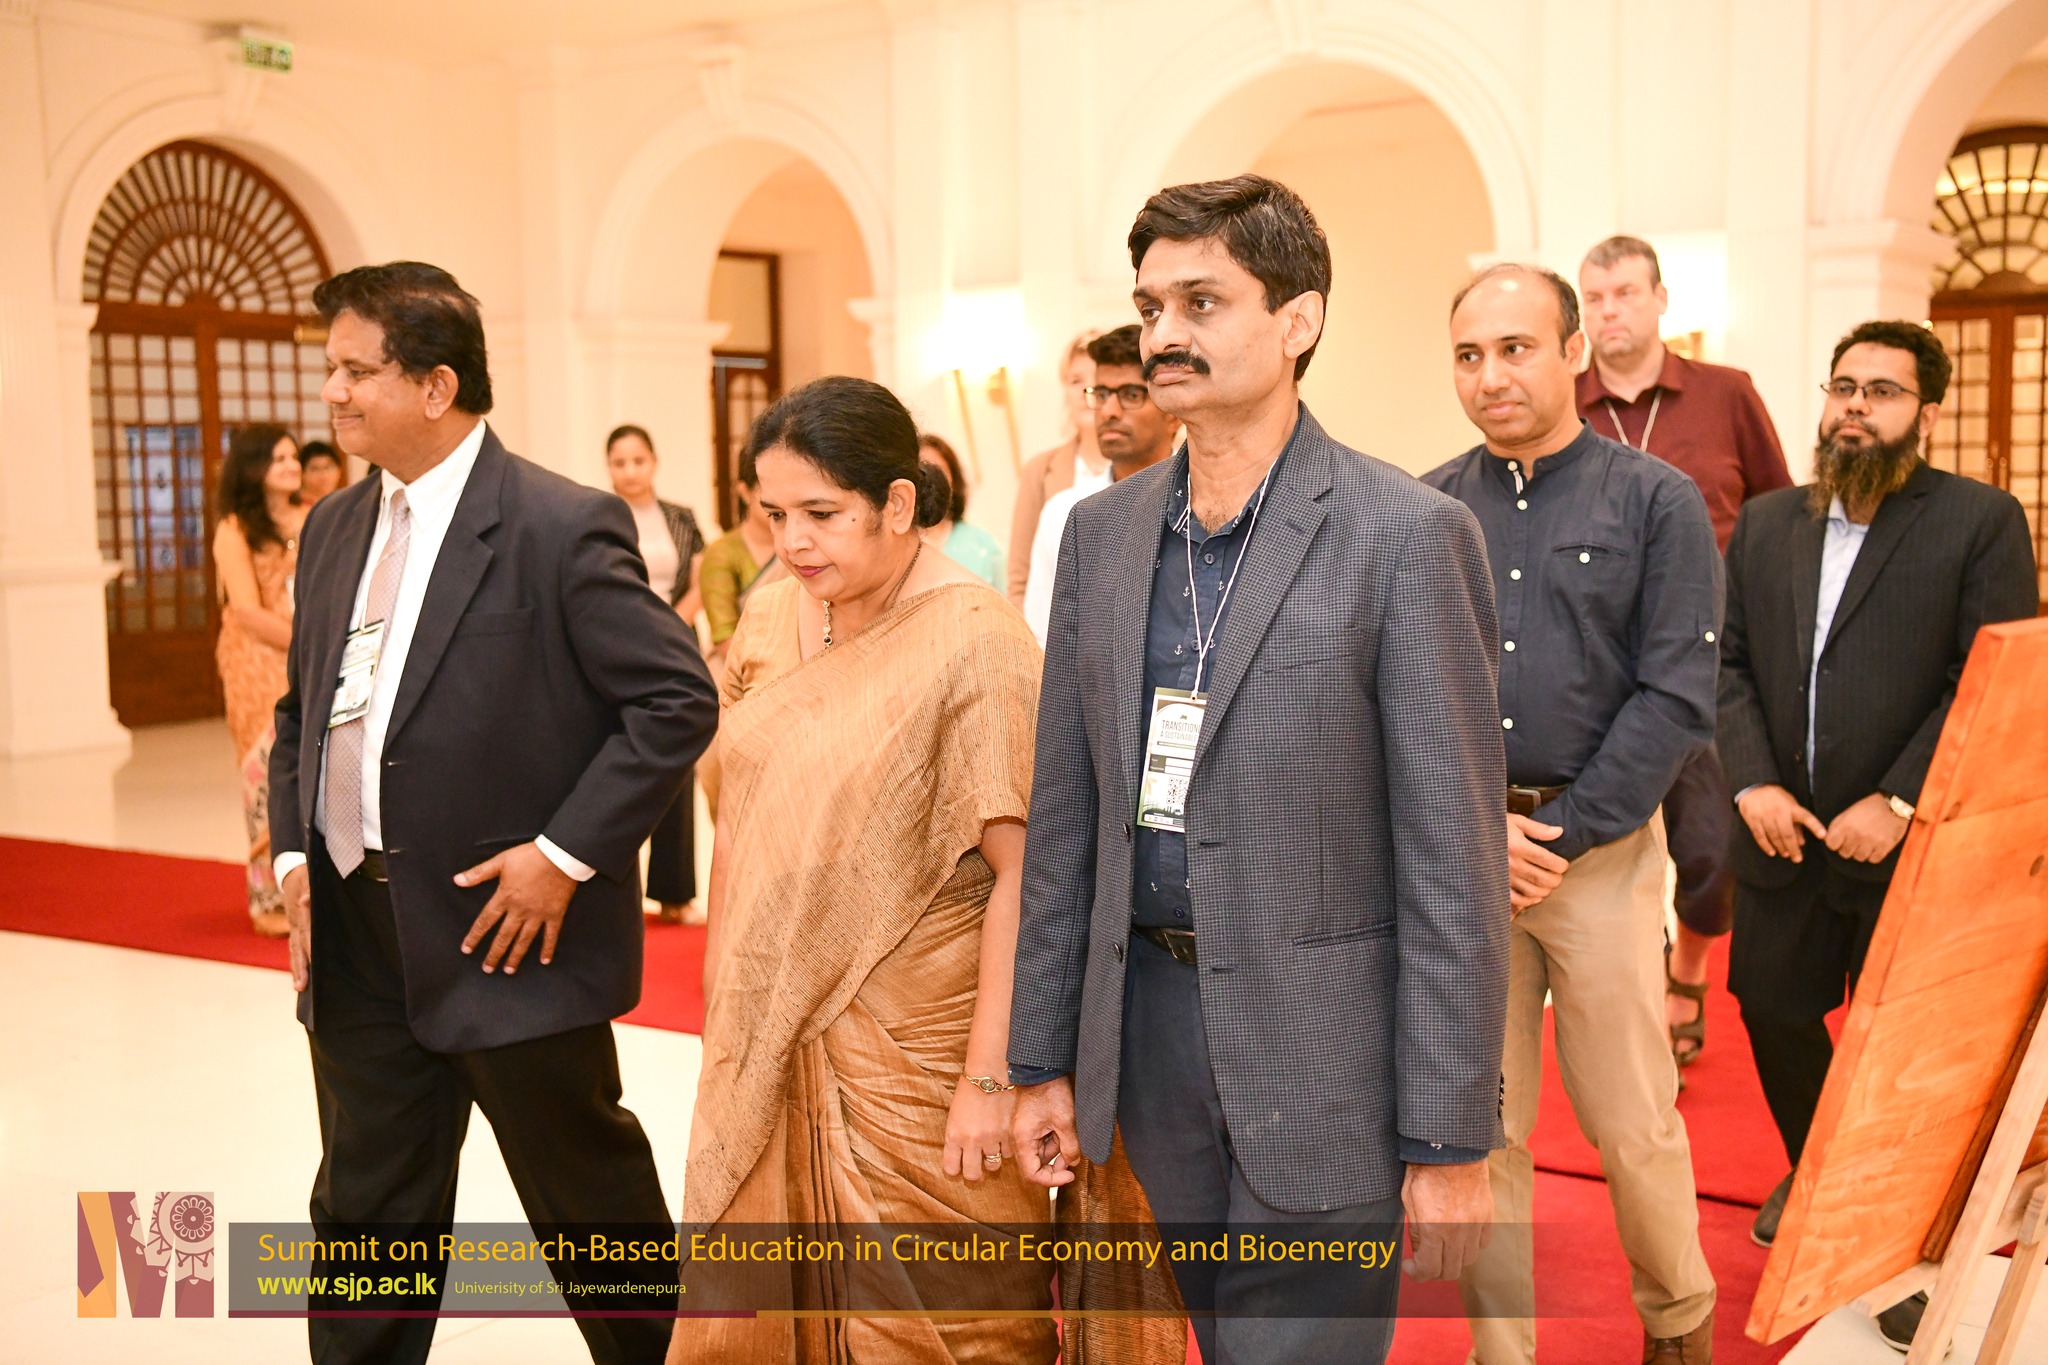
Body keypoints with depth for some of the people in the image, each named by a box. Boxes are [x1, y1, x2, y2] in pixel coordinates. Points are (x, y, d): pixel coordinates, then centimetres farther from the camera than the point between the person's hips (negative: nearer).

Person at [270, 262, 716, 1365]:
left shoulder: (562, 526, -14)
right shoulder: (334, 528, 9)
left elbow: (677, 699, -16)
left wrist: (564, 855, -18)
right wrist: (294, 850, 6)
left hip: (508, 933, -6)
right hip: (354, 937, 6)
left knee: (590, 1196, 12)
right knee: (364, 1213, 16)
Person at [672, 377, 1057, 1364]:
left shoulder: (972, 640, -15)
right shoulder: (770, 621, 3)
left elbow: (1021, 874, -17)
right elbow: (739, 823, 10)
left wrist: (990, 1080, -18)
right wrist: (721, 1015, 9)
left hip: (916, 1062, -5)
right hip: (770, 1047, 6)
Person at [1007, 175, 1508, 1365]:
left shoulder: (1408, 538, -11)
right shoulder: (1103, 532, 6)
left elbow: (1454, 861, -12)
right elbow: (1065, 817, 9)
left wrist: (1452, 1139, -12)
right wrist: (1044, 1056, 9)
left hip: (1321, 1050, -5)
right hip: (1150, 1017, 6)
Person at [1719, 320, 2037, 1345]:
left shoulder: (1982, 522, -5)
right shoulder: (1766, 522, 9)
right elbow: (1727, 660, 6)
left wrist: (1899, 802, -17)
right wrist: (1752, 781, -7)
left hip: (1910, 843, -4)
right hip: (1783, 833, 5)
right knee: (1775, 1011, 15)